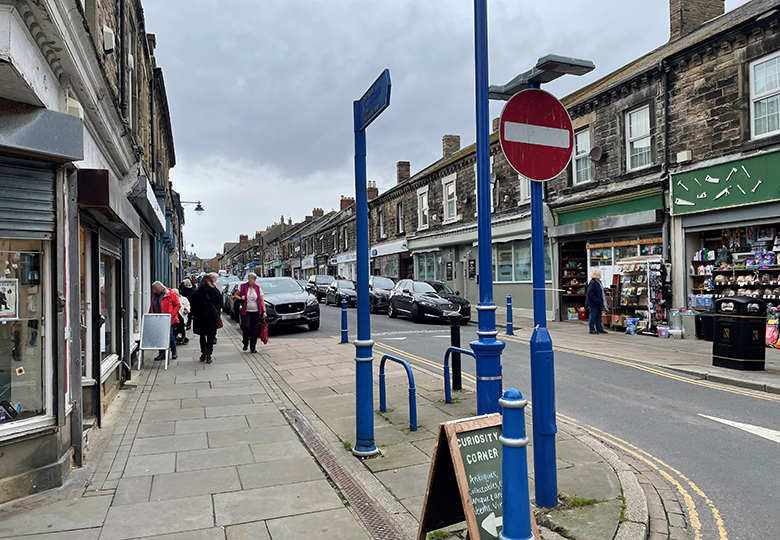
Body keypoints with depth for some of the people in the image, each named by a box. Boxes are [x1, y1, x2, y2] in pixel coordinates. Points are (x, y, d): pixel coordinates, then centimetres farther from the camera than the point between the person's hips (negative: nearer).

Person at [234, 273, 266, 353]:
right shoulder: (242, 287, 3)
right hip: (245, 312, -1)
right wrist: (240, 298, -12)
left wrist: (264, 311, -4)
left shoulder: (258, 288, 6)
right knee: (246, 327, -19)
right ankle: (246, 343, 8)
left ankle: (253, 348, 13)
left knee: (254, 330, 1)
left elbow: (262, 301, 5)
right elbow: (235, 296, 10)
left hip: (256, 312, 1)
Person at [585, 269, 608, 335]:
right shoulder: (592, 283, -16)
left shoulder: (599, 282, 13)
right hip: (593, 303, -9)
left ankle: (599, 329, 19)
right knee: (593, 316, -2)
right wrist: (596, 300, -22)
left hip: (598, 303, 9)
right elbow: (589, 293, -21)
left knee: (598, 316, 13)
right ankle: (592, 329, 4)